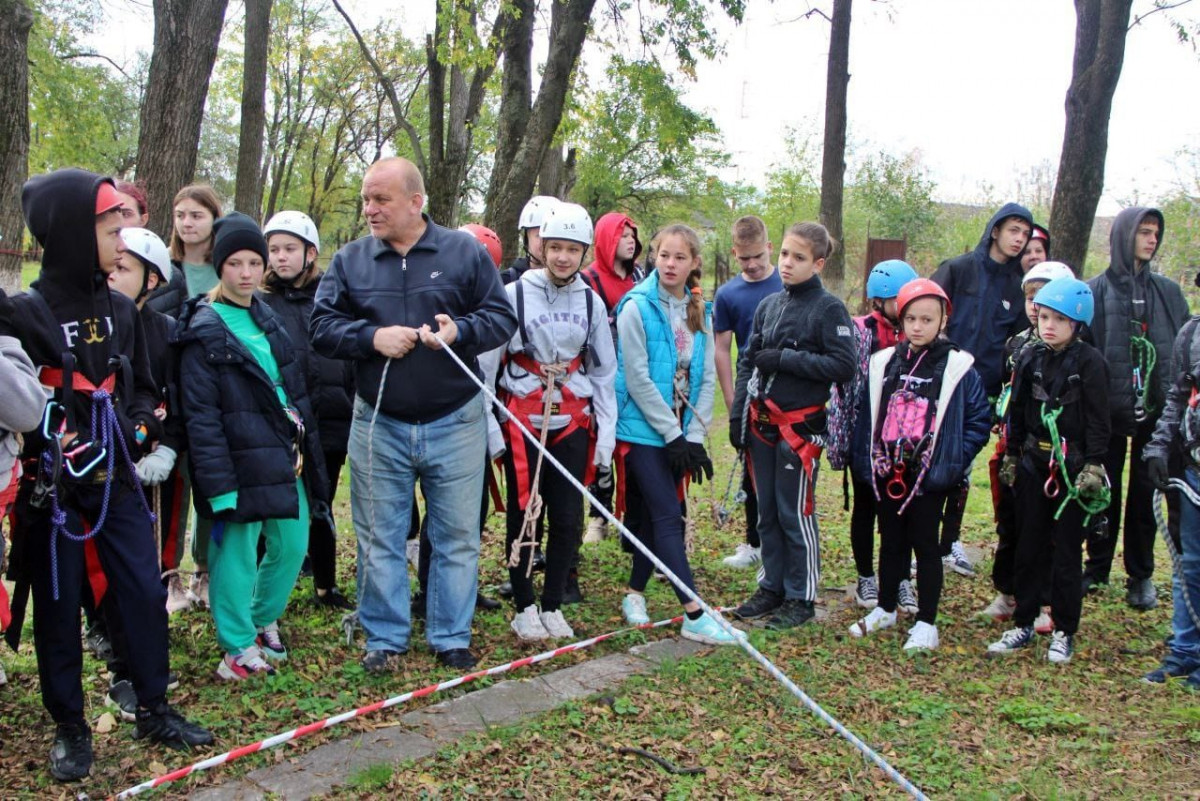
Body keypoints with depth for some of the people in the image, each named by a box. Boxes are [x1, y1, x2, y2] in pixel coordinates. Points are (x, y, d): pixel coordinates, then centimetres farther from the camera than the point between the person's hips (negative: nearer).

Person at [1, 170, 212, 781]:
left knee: (145, 594, 8)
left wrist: (138, 424, 0)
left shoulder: (120, 309, 6)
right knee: (58, 610, 7)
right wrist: (49, 442, -21)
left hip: (117, 480, 5)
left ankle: (153, 711, 23)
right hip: (52, 489, -5)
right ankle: (69, 728, 22)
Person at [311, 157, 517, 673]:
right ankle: (384, 638, 23)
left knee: (457, 535, 7)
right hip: (378, 423, 1)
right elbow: (322, 326, 2)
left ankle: (451, 637, 22)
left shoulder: (465, 252, 0)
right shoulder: (350, 260, 4)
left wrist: (461, 331, -19)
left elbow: (502, 316, 0)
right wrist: (372, 337, -16)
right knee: (379, 537, 8)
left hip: (454, 422, -1)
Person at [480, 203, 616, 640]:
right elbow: (484, 364, -3)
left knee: (568, 518, 4)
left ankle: (553, 605, 19)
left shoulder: (591, 302, 6)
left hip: (573, 423, 3)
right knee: (524, 514, 4)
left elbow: (604, 373, 11)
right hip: (521, 420, -3)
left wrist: (605, 437, 5)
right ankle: (524, 607, 18)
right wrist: (488, 428, -7)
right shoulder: (514, 294, -5)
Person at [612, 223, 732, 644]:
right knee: (668, 517, -9)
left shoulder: (699, 311, 8)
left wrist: (693, 434, -3)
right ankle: (694, 615, -8)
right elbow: (637, 378, -13)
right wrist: (672, 434, -14)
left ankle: (635, 593, 27)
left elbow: (707, 378, 7)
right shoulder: (637, 306, -9)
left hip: (680, 434, 6)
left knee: (656, 516, 12)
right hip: (644, 430, -6)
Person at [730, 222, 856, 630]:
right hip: (762, 423, 6)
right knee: (767, 511, 13)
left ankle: (801, 597, 13)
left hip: (801, 425, -6)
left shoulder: (829, 308, -8)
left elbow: (844, 365, -17)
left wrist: (784, 358, -16)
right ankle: (771, 588, 26)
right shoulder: (769, 305, 10)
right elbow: (747, 361, 13)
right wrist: (738, 415, 6)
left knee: (795, 513, 0)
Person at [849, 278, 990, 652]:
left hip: (931, 476, -4)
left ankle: (926, 623, 15)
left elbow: (979, 420, -5)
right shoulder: (885, 362, 5)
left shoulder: (957, 367, -8)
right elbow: (872, 413, 14)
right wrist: (873, 456, 5)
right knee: (890, 541, 16)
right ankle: (885, 609, 31)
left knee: (925, 544, 4)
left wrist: (954, 460, -10)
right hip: (889, 472, 4)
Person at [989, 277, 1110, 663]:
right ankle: (1023, 625, 20)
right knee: (1029, 547, 10)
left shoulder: (1089, 362, -7)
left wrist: (1094, 465, -13)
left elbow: (1098, 420, -8)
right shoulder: (1030, 359, 6)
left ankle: (1064, 632, 15)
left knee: (1066, 552, 4)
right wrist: (1011, 456, 11)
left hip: (1073, 468, -4)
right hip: (1033, 464, 4)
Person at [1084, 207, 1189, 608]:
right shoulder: (1095, 291, -1)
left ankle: (1140, 575, 18)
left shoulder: (1168, 292, 7)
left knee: (1145, 492, 8)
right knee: (1104, 491, 9)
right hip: (1107, 409, -2)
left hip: (1155, 410, 2)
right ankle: (1097, 567, 23)